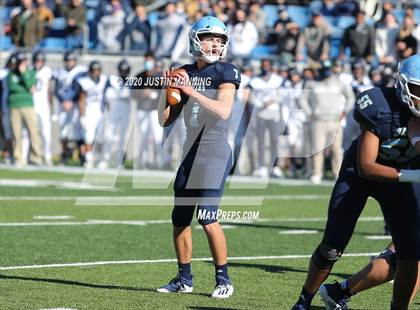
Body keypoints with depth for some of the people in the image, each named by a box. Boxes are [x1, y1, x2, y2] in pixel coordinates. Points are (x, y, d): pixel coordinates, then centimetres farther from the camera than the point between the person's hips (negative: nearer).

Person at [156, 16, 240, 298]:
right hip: (191, 152, 7)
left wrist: (191, 91, -23)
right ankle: (184, 279, 22)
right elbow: (165, 120, 13)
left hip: (215, 153, -6)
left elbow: (224, 110, -22)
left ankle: (224, 279, -3)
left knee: (207, 217, -14)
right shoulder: (186, 73, 10)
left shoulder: (225, 73, -5)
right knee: (180, 219, 9)